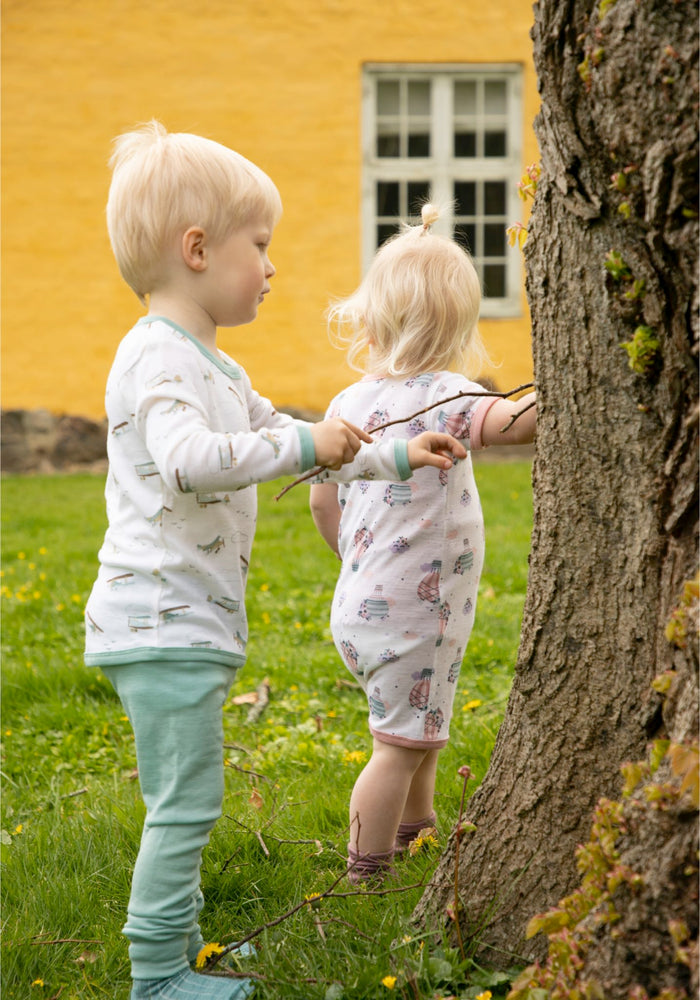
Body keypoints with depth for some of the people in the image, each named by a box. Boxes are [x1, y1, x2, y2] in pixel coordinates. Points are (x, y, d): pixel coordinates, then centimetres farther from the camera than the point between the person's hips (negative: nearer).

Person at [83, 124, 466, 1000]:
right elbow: (186, 459, -34)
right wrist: (305, 445, -29)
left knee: (183, 804, 16)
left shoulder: (213, 366, 19)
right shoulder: (157, 357, -16)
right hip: (163, 623, -10)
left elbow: (281, 435, 29)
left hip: (189, 622, 10)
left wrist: (396, 457, 26)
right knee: (185, 804, -5)